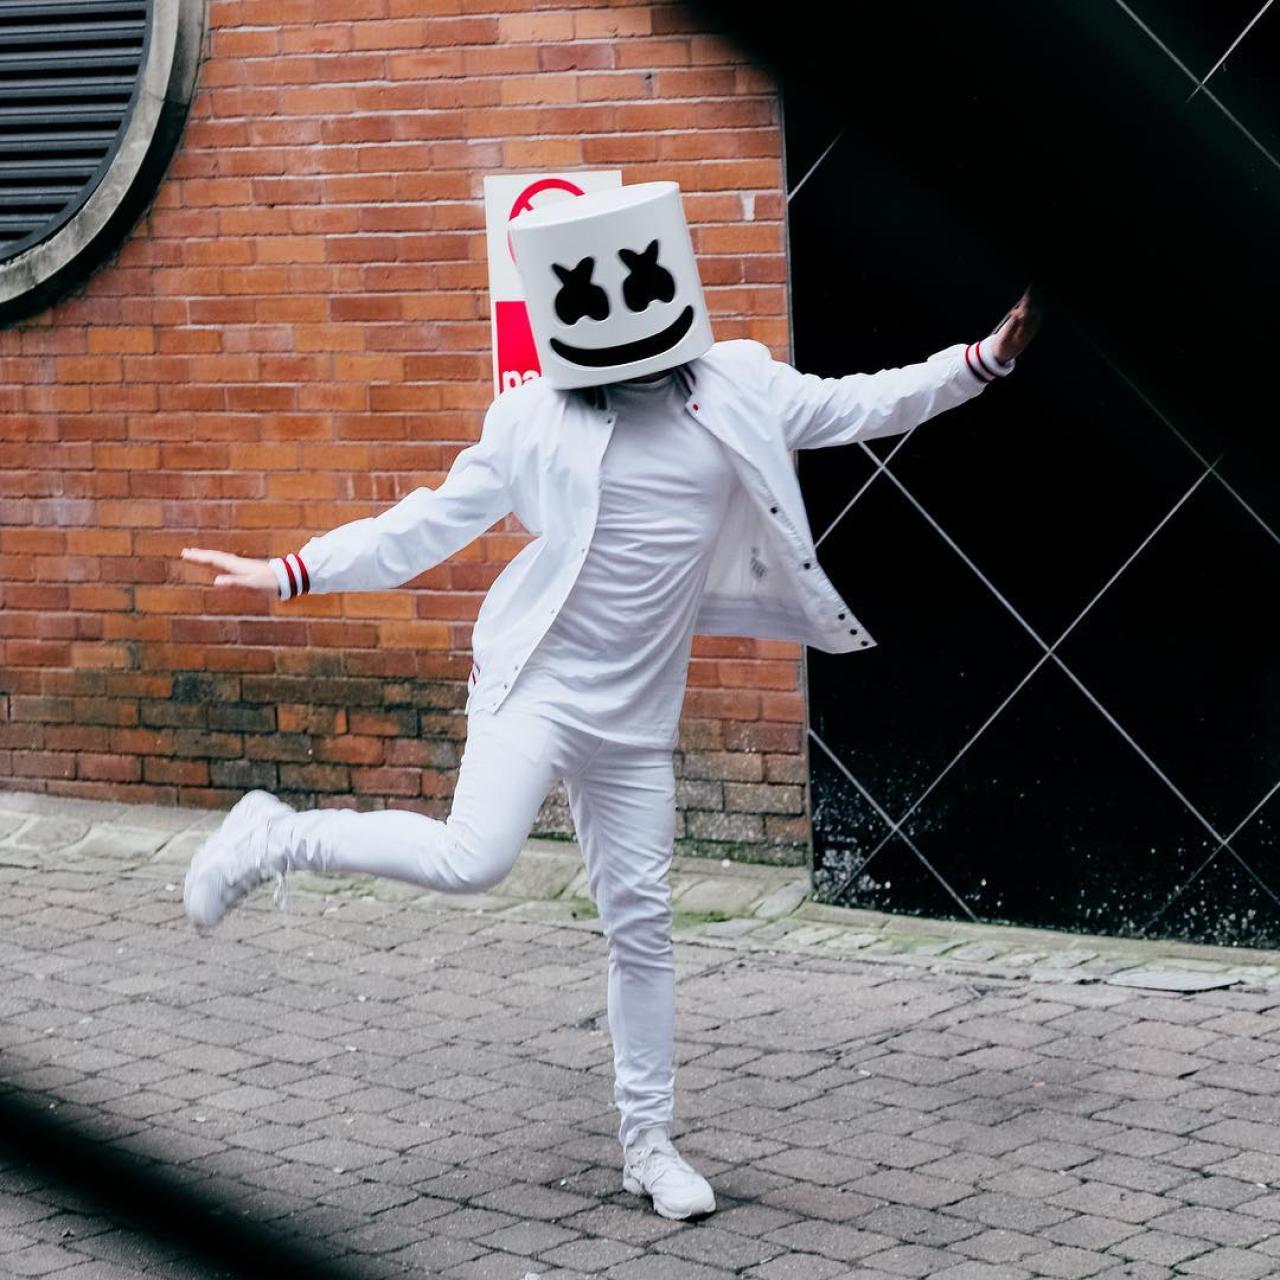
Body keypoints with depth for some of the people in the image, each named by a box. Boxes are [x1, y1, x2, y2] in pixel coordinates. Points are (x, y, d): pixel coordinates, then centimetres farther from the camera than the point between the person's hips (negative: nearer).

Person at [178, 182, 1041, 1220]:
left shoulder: (736, 388, 2)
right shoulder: (534, 414, -4)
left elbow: (866, 405, 7)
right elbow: (434, 521, 1)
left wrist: (983, 360, -5)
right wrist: (295, 573, -4)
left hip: (636, 711, 3)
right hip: (537, 679, -3)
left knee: (642, 921, 8)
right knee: (470, 859, -25)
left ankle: (648, 1140, 19)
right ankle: (274, 836, -3)